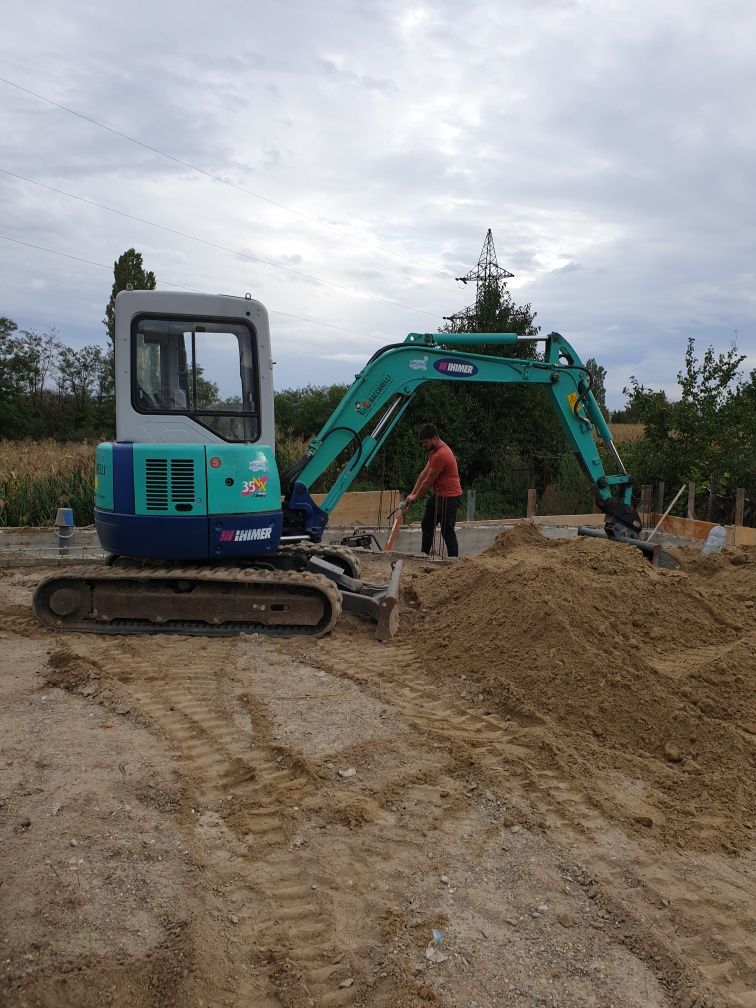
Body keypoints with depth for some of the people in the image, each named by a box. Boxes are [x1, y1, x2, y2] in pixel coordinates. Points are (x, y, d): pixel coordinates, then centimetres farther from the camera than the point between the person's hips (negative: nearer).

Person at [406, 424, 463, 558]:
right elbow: (424, 473, 10)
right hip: (438, 494, 11)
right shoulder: (434, 451, 8)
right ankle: (424, 554, 31)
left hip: (449, 497, -11)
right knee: (426, 525, 19)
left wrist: (416, 497, -4)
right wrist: (412, 493, 6)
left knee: (447, 531, -6)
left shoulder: (440, 455, -25)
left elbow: (428, 481, -18)